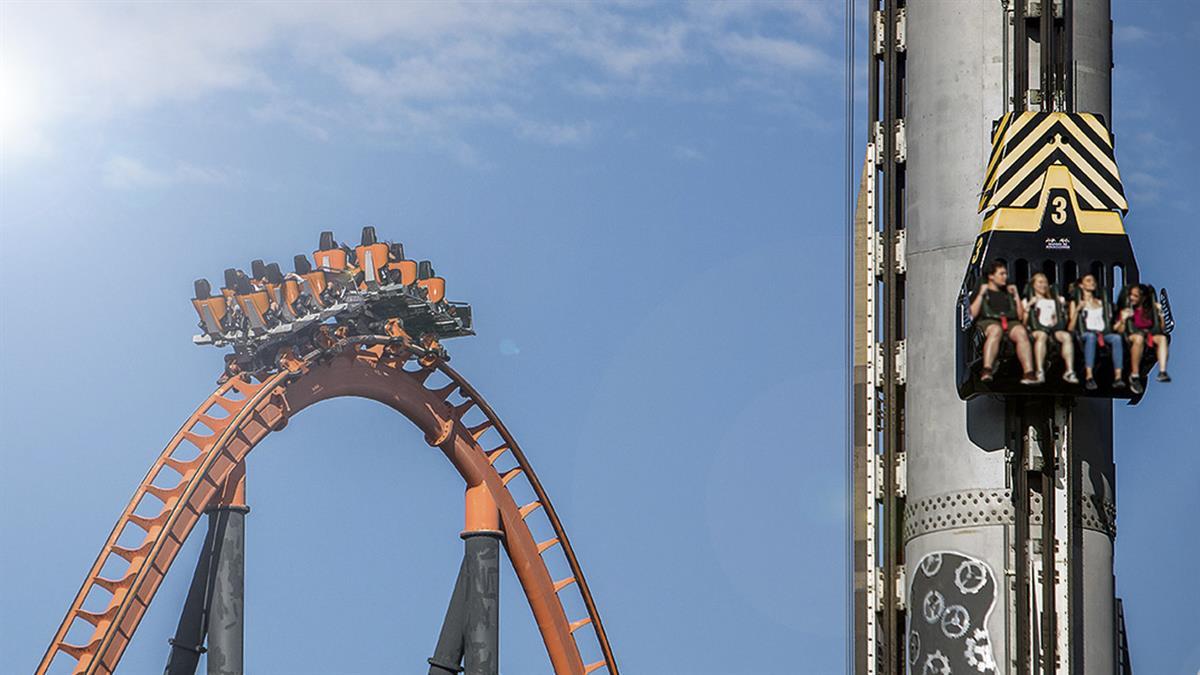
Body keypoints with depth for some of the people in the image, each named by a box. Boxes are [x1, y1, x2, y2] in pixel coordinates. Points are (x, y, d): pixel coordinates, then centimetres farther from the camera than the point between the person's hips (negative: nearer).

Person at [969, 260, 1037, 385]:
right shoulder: (981, 292, 22)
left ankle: (1029, 373, -50)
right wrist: (981, 294, 4)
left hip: (1011, 322, 3)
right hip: (988, 321, -3)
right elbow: (972, 314, 5)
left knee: (1021, 332, -33)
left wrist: (1016, 295, 18)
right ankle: (986, 371, -58)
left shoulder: (1008, 294, 32)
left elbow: (1021, 316, 23)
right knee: (995, 330, -41)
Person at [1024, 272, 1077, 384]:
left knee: (1066, 336, -33)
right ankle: (1040, 372, -52)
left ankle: (1069, 371, -43)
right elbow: (1024, 322, 7)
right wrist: (1028, 307, -3)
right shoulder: (1028, 301, 21)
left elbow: (1063, 319, 25)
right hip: (1037, 329, -3)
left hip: (1055, 328, 3)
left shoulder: (1054, 300, 32)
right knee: (1042, 335, -40)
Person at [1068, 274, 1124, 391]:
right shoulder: (1076, 302, 17)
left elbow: (1109, 321, 28)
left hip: (1103, 334, 3)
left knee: (1116, 338, -33)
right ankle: (1089, 377, -53)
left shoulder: (1100, 301, 30)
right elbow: (1071, 328, 4)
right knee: (1091, 336, -41)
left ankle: (1118, 377, -46)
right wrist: (1077, 310, -6)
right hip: (1084, 334, -3)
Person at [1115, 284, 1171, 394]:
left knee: (1162, 338, -31)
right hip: (1131, 336, -2)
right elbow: (1120, 331, 4)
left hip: (1151, 335, 2)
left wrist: (1160, 314, 3)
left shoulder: (1151, 309, 15)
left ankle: (1162, 372, -45)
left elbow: (1161, 329, 14)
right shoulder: (1127, 310, 10)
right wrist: (1123, 320, -13)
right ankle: (1134, 376, -41)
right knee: (1139, 338, -40)